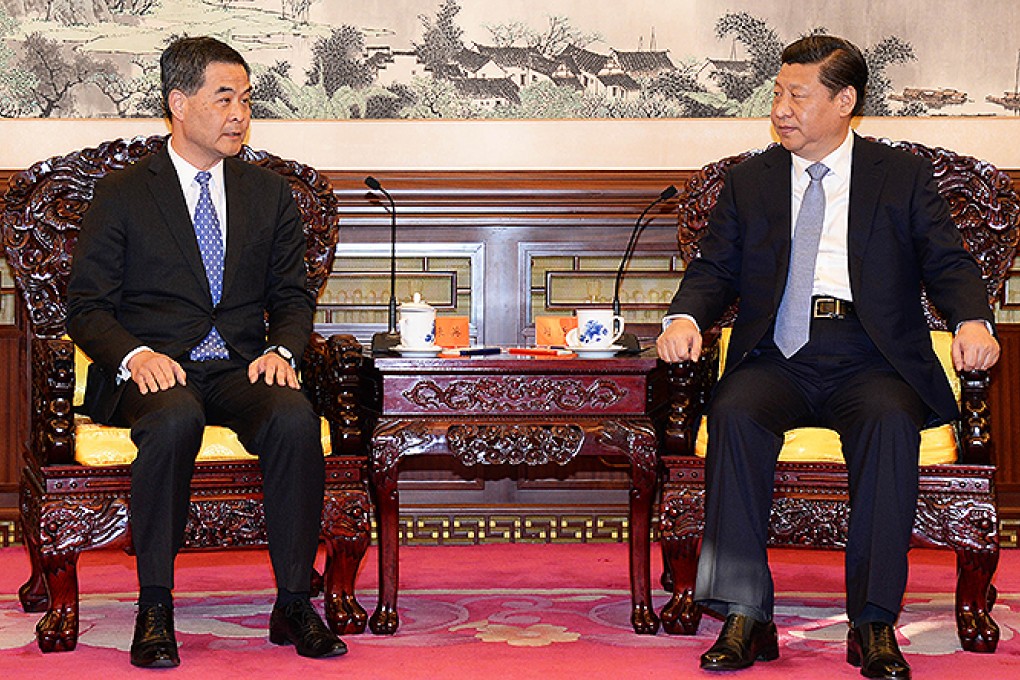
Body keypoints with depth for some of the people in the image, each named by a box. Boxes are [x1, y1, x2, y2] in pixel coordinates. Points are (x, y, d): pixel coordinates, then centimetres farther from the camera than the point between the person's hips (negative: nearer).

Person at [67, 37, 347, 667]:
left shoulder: (270, 194, 16)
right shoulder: (122, 194, 6)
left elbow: (292, 297, 16)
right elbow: (87, 307, 3)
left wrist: (281, 351, -7)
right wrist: (135, 356, -18)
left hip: (240, 371, 3)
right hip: (152, 371, -2)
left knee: (296, 419, -31)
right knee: (175, 418, -38)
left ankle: (294, 603, -21)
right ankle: (155, 608, -27)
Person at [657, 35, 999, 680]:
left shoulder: (904, 177, 13)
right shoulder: (749, 181, 18)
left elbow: (949, 263, 7)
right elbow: (716, 269, 13)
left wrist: (972, 320, -15)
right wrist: (686, 316, -9)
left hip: (872, 360, -1)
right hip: (777, 357, 1)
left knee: (892, 424, -34)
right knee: (734, 415, -31)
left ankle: (875, 622, -28)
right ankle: (745, 616, -27)